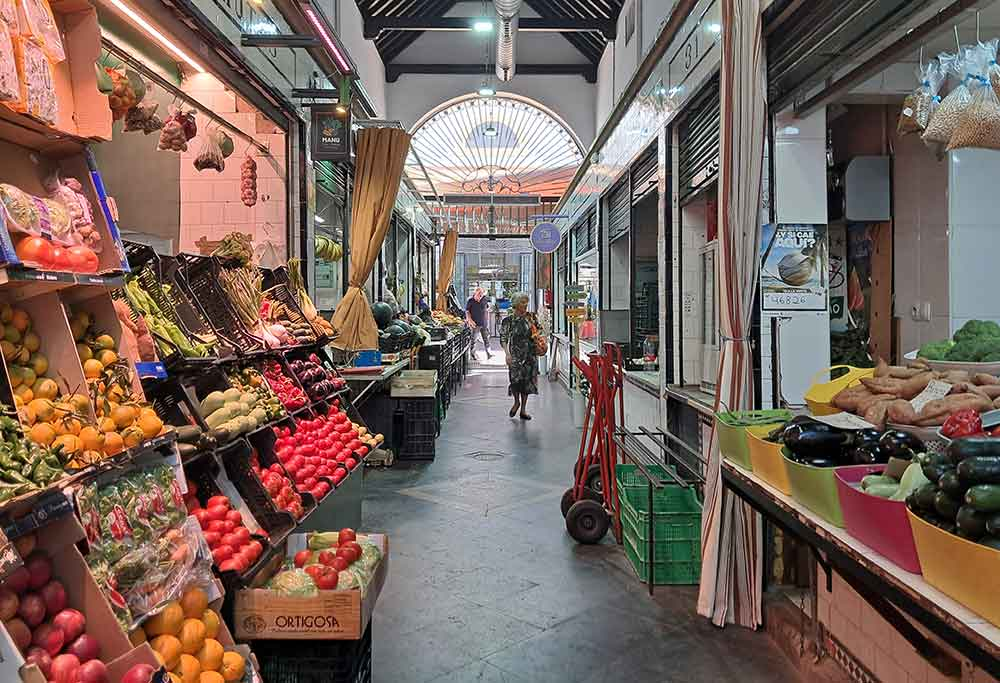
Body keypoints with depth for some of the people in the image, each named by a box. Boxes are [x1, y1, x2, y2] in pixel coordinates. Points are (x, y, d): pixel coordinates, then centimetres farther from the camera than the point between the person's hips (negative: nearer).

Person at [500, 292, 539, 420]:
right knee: (516, 379, -13)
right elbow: (503, 339, -4)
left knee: (527, 380, 5)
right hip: (515, 354, -3)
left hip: (530, 354, 3)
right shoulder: (508, 320, -3)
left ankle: (523, 410, 17)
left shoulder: (531, 317, 6)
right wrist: (507, 354, -13)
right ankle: (516, 402, 18)